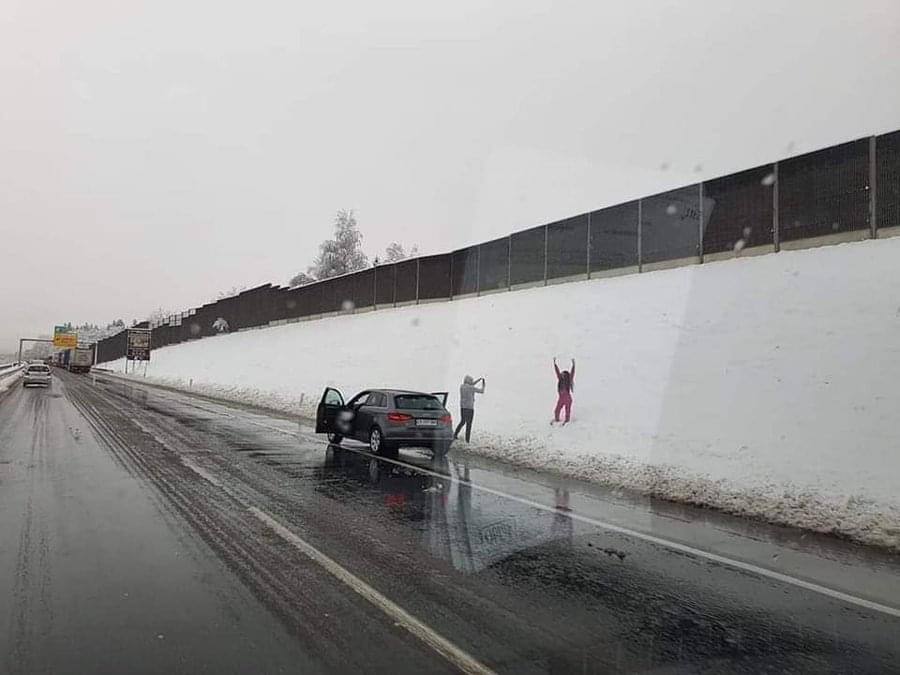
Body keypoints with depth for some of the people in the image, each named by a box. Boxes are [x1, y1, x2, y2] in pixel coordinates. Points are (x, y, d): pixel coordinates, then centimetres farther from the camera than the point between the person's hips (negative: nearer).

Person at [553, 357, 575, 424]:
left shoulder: (569, 381, -7)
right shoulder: (560, 380, -1)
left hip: (568, 399, -2)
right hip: (561, 398, 2)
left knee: (567, 411, 9)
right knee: (557, 411, 7)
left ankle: (567, 421, 23)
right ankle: (556, 419, 23)